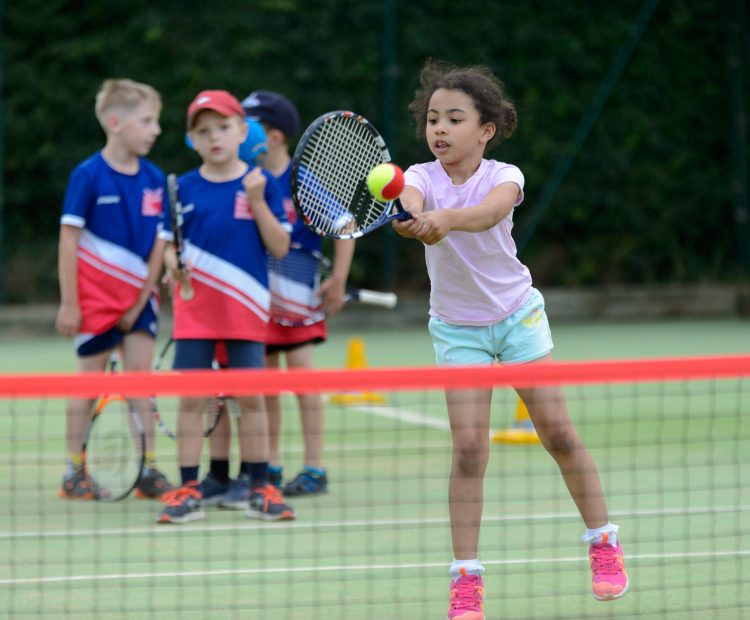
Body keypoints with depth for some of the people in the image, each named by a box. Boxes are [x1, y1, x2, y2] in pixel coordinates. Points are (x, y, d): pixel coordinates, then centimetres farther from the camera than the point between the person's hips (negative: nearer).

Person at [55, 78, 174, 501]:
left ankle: (147, 471, 3)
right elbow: (69, 240, -9)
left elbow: (159, 243, 3)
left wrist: (142, 300, -4)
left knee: (140, 374, 0)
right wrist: (68, 303, -10)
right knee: (90, 378, 1)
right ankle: (75, 475, 9)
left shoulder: (155, 179, 1)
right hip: (95, 297, -4)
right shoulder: (88, 176, -11)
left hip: (139, 295, 4)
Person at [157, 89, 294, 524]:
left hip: (245, 305, -1)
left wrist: (257, 202, -14)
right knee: (191, 396, -1)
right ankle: (189, 490, 3)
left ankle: (260, 489, 10)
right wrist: (173, 263, -14)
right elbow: (166, 242, 8)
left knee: (250, 395, 2)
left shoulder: (261, 184, 1)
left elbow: (280, 248, -3)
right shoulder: (184, 188, 4)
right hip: (196, 307, 1)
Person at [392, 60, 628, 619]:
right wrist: (414, 220, -62)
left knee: (558, 431, -1)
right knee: (469, 447, -11)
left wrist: (447, 218, -61)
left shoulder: (502, 176, -15)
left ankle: (603, 543, 18)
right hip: (457, 328, 0)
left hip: (517, 315, 0)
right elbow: (412, 205, -37)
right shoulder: (422, 178, -12)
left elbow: (490, 212, -40)